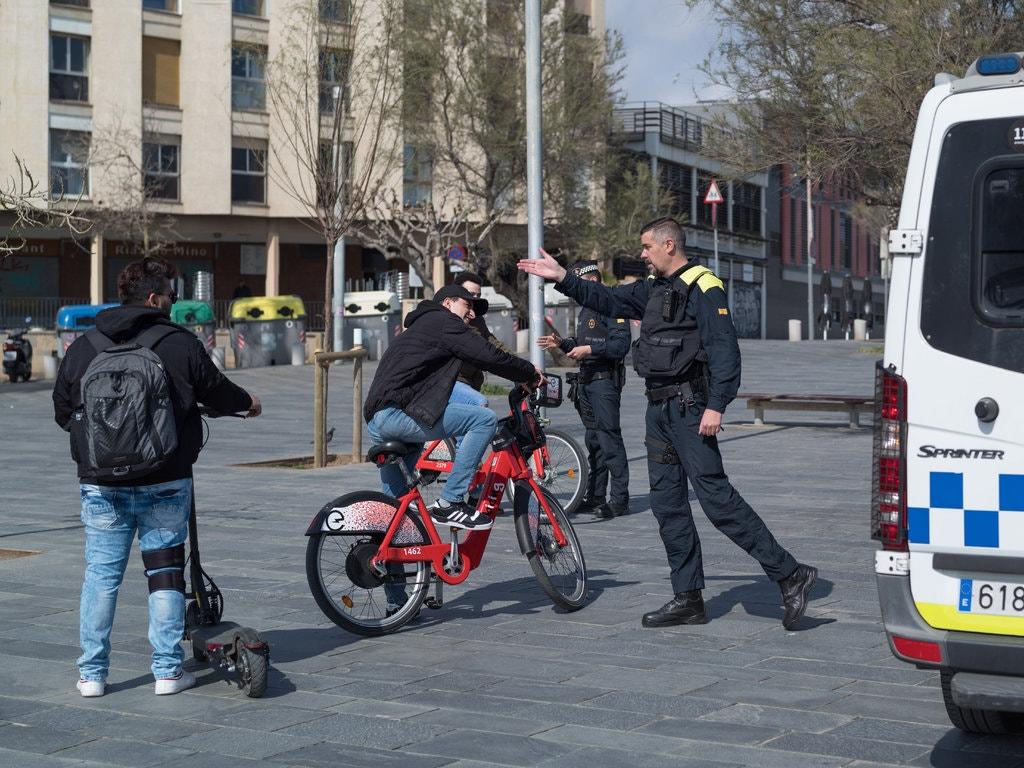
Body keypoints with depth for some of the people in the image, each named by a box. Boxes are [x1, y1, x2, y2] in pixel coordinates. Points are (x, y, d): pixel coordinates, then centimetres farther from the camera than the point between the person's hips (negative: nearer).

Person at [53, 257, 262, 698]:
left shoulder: (81, 348, 3)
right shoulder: (180, 343, -5)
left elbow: (62, 414, 11)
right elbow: (217, 392, 6)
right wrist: (247, 403, 28)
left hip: (101, 484, 2)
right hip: (165, 483, -2)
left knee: (100, 574, 8)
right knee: (165, 571, 8)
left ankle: (92, 673, 10)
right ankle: (168, 670, 10)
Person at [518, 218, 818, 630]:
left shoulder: (704, 288, -10)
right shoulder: (652, 290, 17)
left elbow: (724, 349, -17)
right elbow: (608, 300, 25)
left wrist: (716, 406, -24)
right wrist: (562, 278, 18)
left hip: (688, 406, -9)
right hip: (659, 407, 9)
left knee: (715, 494, -13)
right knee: (666, 501, 8)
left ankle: (790, 574, -8)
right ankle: (688, 599, 13)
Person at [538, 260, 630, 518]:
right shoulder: (586, 310, 21)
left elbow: (621, 344, -20)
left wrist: (589, 349, -22)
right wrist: (561, 343, 12)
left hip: (604, 380, -10)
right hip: (586, 380, 10)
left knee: (609, 438, -10)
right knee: (593, 439, 13)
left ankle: (620, 499, -8)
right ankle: (595, 495, 19)